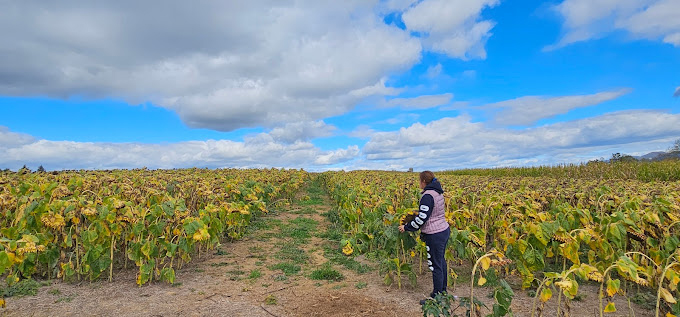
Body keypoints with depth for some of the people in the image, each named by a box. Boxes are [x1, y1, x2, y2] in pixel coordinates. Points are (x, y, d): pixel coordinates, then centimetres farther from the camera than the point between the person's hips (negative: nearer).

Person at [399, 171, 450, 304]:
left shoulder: (427, 196, -21)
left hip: (435, 235, -10)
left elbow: (422, 218, -23)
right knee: (441, 261, 21)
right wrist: (419, 211, 28)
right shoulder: (438, 193, 8)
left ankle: (436, 297, 14)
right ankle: (443, 290, 37)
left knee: (436, 266, 1)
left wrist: (406, 227, -13)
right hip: (444, 230, 10)